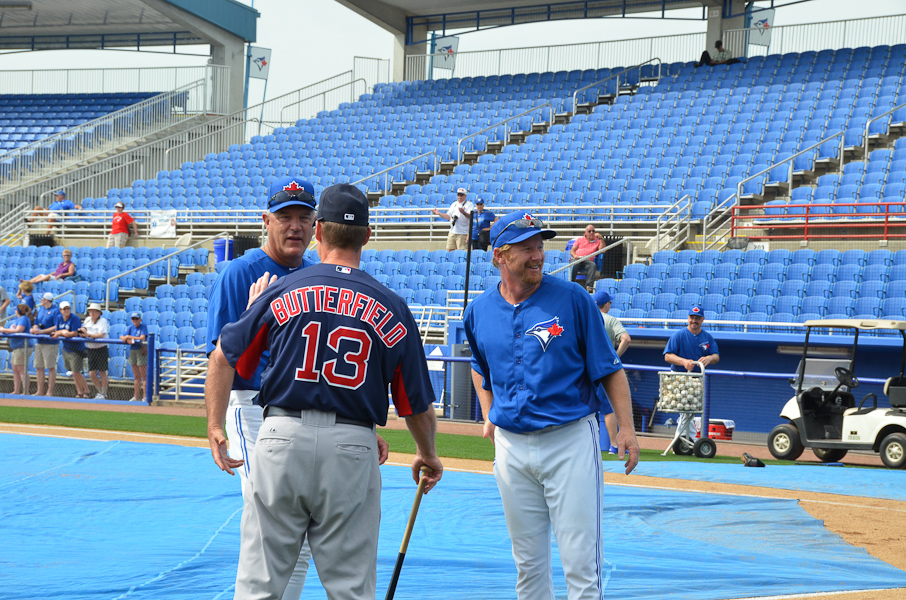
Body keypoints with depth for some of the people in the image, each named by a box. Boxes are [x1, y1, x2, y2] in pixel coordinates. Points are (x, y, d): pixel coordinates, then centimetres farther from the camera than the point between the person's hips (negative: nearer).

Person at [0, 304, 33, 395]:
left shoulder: (24, 318, -10)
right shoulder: (17, 319, 20)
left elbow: (18, 330, -20)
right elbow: (12, 330, 20)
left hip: (22, 347, -10)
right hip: (16, 348, 10)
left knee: (21, 370, -11)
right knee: (15, 370, 10)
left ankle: (26, 392, -12)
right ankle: (16, 391, 13)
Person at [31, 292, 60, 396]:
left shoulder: (55, 311, -8)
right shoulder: (40, 310, 16)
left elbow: (56, 327, -16)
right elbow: (36, 323, 22)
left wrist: (41, 331, -20)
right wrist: (34, 329, -2)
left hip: (50, 343, -8)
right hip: (39, 342, 8)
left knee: (51, 367, -4)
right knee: (39, 367, 8)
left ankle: (50, 392, 0)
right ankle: (40, 392, 14)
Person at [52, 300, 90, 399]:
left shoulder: (75, 318, -16)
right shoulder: (59, 318, 6)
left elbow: (75, 334, -22)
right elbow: (56, 333, 7)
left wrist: (60, 333, -15)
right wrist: (63, 332, -14)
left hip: (76, 349, -7)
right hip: (66, 349, 7)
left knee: (76, 373, -10)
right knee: (73, 373, 9)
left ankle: (86, 392, 1)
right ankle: (79, 393, 17)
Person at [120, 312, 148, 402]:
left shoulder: (144, 327, -5)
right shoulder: (130, 327, 11)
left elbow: (142, 338, -17)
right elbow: (122, 337, 7)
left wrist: (129, 337, -10)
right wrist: (128, 340, -16)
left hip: (141, 351, -6)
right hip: (132, 351, 6)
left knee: (144, 376, -5)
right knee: (136, 376, 11)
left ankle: (145, 397, -5)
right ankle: (136, 397, 15)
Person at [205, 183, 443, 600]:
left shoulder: (283, 291, 3)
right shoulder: (392, 308, 3)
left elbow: (223, 357, 6)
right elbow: (419, 406, 6)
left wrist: (215, 428, 14)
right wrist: (427, 456, 24)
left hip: (282, 439, 0)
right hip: (354, 448, 0)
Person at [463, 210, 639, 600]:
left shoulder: (572, 300, -7)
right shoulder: (479, 311, 4)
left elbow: (609, 369, -4)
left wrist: (626, 428, -10)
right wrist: (488, 415, 13)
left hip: (571, 440, -4)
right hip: (511, 446, 4)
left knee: (580, 559, -6)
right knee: (528, 561, 13)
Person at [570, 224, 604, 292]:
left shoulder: (597, 241, 24)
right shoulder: (579, 240, 26)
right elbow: (572, 251, 16)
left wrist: (601, 238, 3)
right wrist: (575, 255, -8)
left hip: (588, 261, 0)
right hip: (576, 259, 0)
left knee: (593, 265, -37)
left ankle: (589, 286, -47)